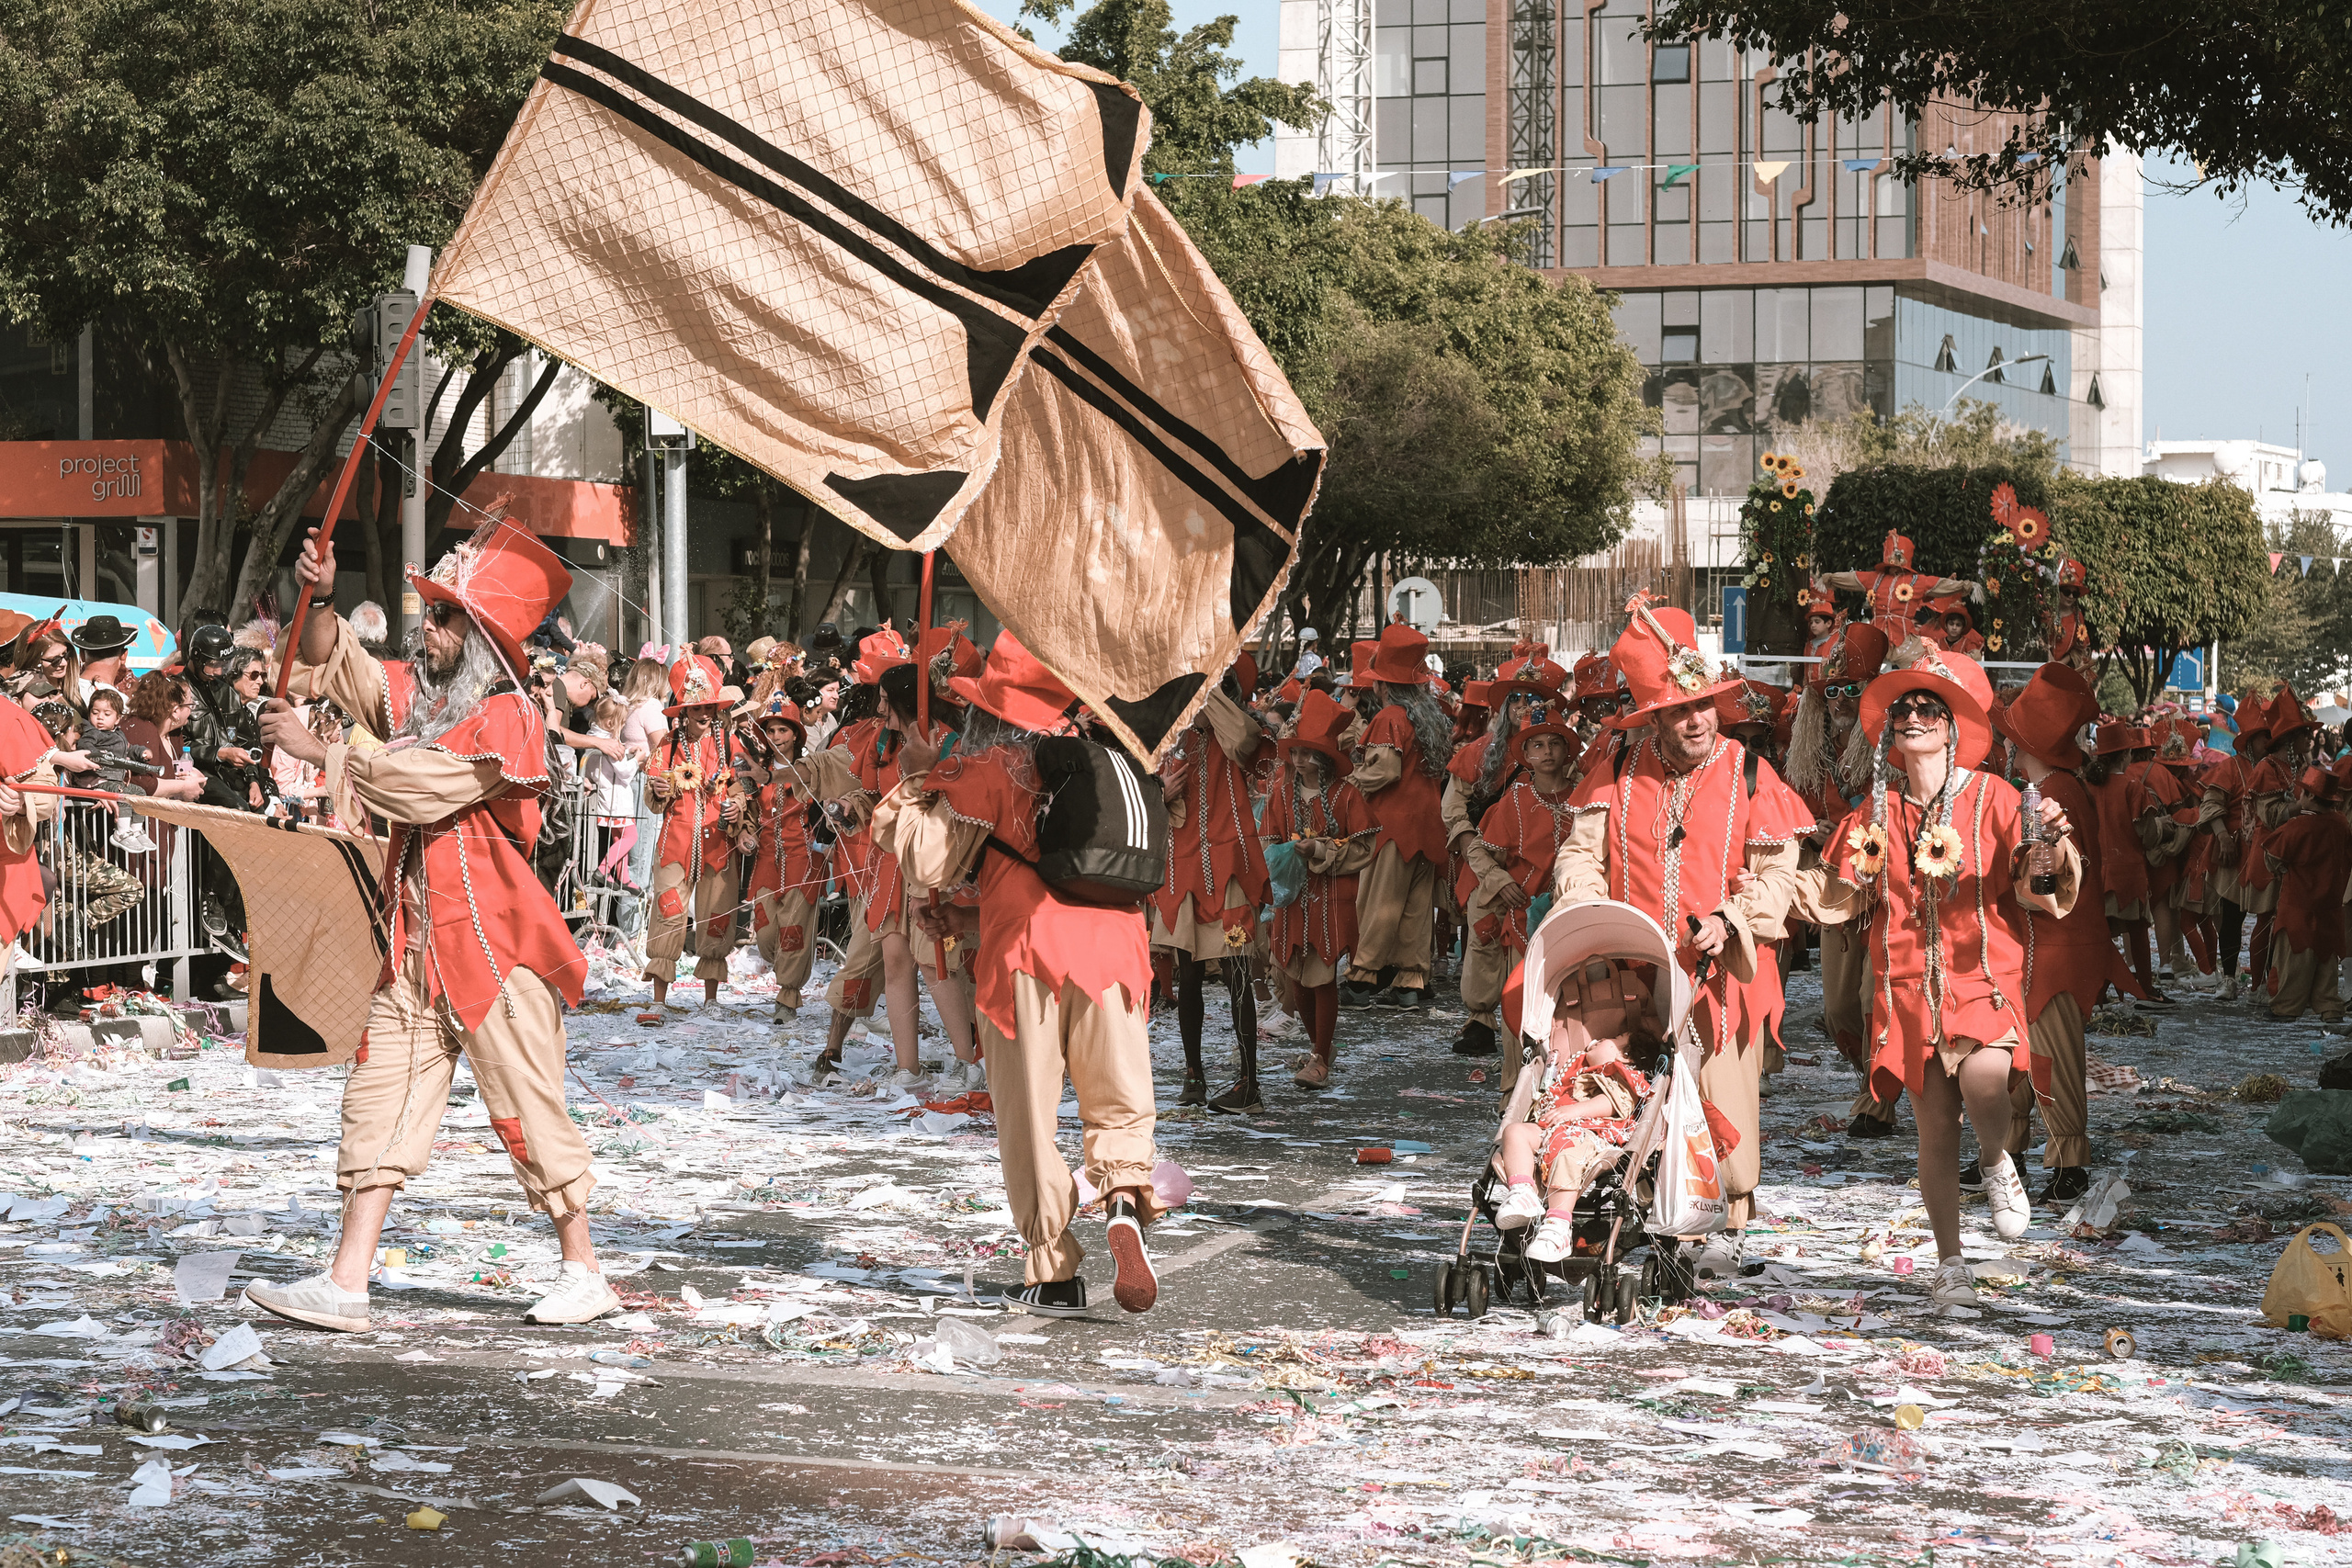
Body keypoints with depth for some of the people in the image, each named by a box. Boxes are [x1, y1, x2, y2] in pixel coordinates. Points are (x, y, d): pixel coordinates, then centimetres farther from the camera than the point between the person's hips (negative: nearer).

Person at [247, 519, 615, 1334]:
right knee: (377, 1098, 2)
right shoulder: (415, 691, 10)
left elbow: (418, 783, -23)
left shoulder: (508, 719, -14)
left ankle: (583, 1272, 12)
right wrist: (322, 596, -2)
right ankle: (346, 1283, 1)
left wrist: (314, 748, -16)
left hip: (491, 942, -8)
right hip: (413, 938, 8)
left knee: (528, 1107, -1)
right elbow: (334, 662, 18)